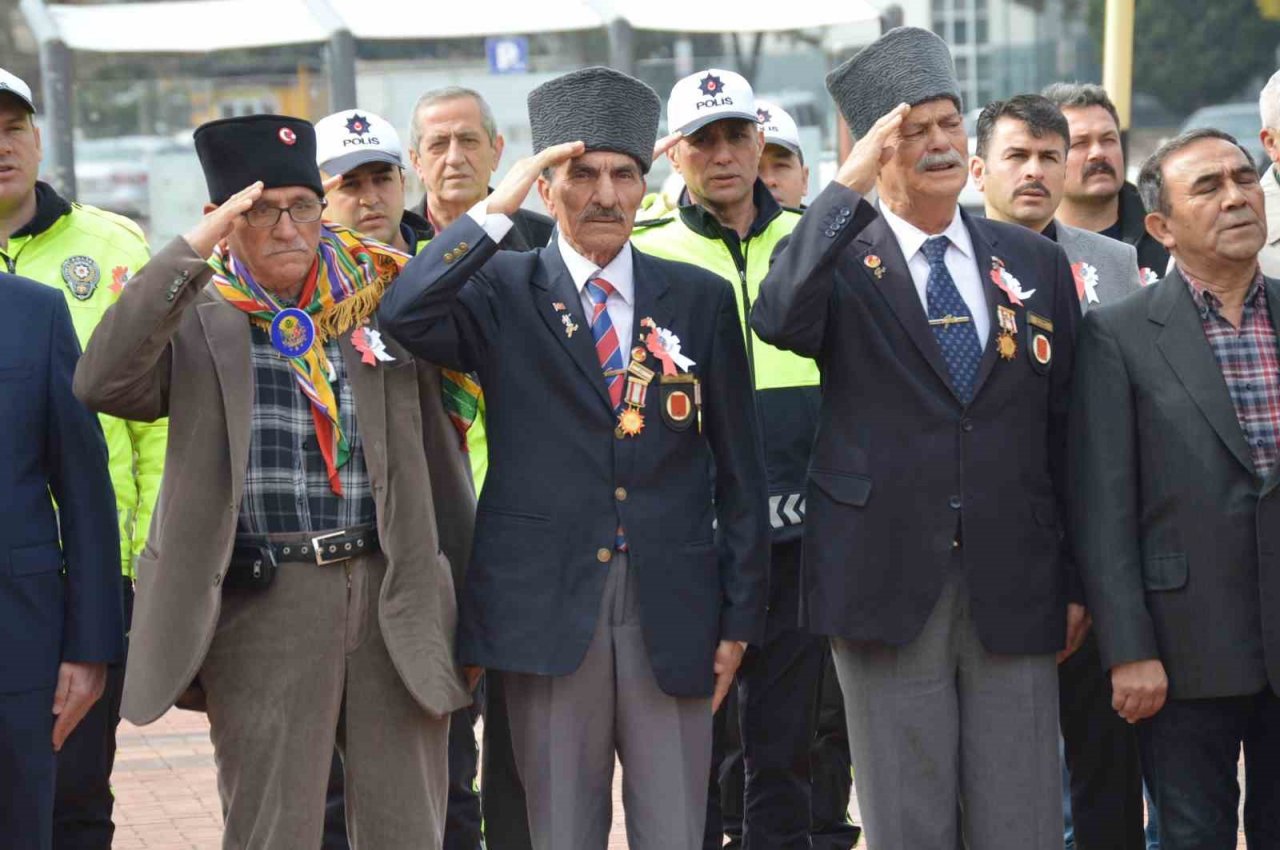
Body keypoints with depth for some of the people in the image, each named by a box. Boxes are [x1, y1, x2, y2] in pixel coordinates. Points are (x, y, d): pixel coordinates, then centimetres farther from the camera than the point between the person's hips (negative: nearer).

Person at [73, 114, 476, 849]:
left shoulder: (386, 302, 10)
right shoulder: (196, 324, 4)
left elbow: (440, 462, 14)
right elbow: (101, 383, -16)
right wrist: (191, 251, -17)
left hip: (395, 596, 2)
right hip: (263, 606, -2)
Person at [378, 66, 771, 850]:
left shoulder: (702, 298, 7)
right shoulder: (503, 292, 3)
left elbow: (739, 468, 8)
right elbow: (402, 315, -18)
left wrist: (740, 615, 4)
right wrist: (497, 209, -15)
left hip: (673, 612, 1)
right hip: (547, 607, -1)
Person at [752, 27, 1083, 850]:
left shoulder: (1038, 264, 9)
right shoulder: (843, 264, -1)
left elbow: (1065, 429, 11)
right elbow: (777, 319, -25)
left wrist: (1075, 580, 10)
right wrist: (848, 186, -24)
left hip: (1014, 593, 3)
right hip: (889, 588, -3)